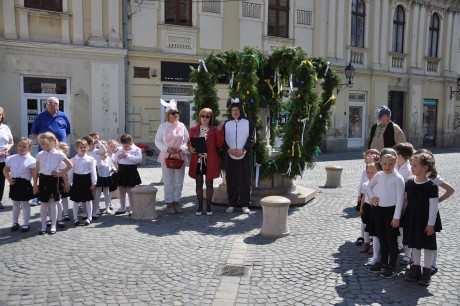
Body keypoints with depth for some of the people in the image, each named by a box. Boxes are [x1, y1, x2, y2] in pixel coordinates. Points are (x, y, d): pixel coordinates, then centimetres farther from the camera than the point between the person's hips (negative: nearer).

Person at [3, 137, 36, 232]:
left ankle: (26, 224, 18)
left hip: (24, 184, -4)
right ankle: (15, 223, 29)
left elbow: (34, 174, -10)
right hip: (14, 183, 4)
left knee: (25, 204, 6)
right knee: (15, 204, 16)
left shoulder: (31, 160, -9)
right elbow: (5, 169, 15)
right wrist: (9, 179, 0)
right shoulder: (12, 158, 4)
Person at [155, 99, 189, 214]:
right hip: (167, 157, -2)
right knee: (168, 181, 3)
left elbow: (187, 140, 7)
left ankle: (176, 202, 18)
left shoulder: (182, 126, 5)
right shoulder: (163, 126, 0)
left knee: (179, 181, 7)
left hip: (180, 157, 2)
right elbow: (157, 141, 1)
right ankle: (169, 203, 12)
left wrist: (182, 148, -11)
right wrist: (167, 148, -13)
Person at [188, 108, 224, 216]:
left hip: (210, 160, -1)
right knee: (198, 183, 7)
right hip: (197, 160, 1)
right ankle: (200, 206, 17)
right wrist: (191, 149, -12)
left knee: (209, 183, 5)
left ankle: (208, 206, 15)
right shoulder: (193, 129, 7)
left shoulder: (214, 130, 4)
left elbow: (219, 144, -2)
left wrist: (220, 131, -10)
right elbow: (189, 142, 9)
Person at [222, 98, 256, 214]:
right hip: (230, 157, 2)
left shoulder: (248, 122, 4)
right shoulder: (226, 124, 11)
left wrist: (243, 150, -14)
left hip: (245, 156, -2)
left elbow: (252, 139, -2)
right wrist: (229, 150, -11)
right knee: (231, 181, 5)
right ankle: (231, 204, 13)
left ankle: (245, 205, 7)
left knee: (245, 180, -1)